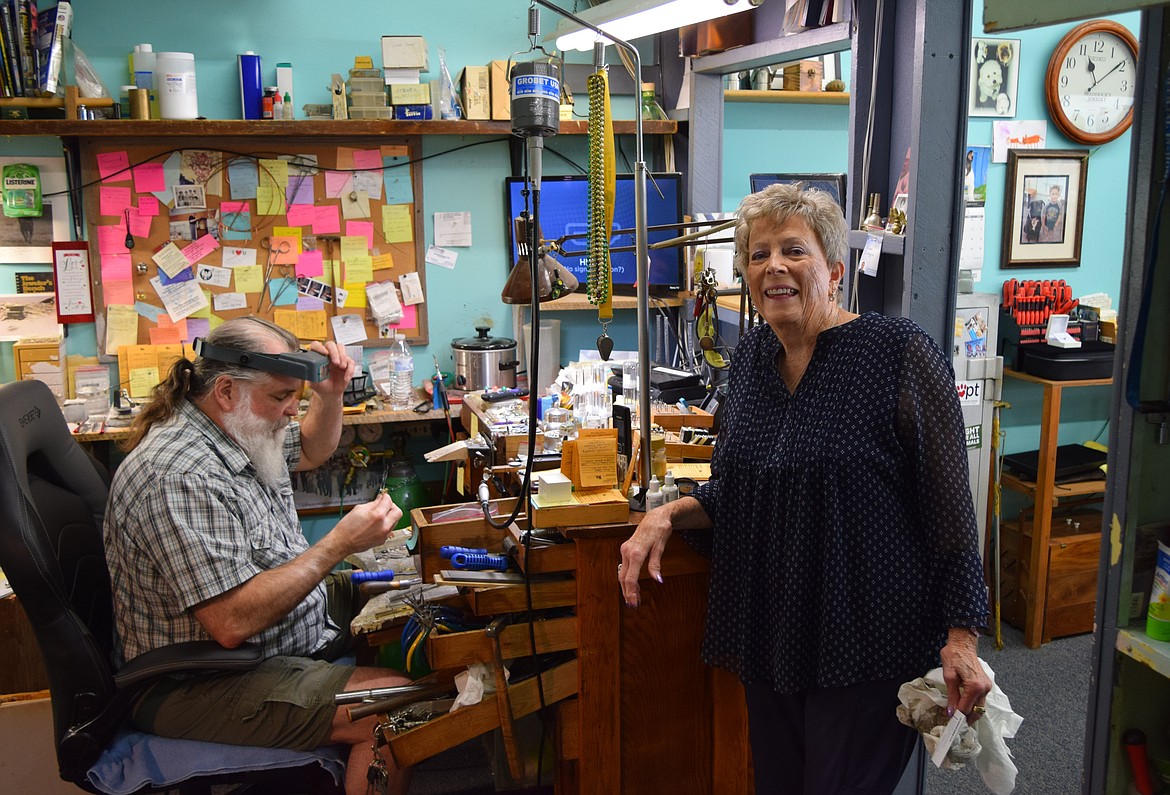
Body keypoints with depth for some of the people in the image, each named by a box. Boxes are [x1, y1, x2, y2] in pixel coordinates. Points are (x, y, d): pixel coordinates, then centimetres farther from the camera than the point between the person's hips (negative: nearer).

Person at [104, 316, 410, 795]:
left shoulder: (237, 428, 2)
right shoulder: (179, 476, -29)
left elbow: (311, 451, 23)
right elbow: (233, 623, -32)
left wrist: (331, 393, 2)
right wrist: (339, 545, -27)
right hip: (199, 686, -11)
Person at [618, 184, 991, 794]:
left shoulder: (900, 353, -14)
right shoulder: (752, 355, 4)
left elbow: (948, 502, -11)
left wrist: (961, 636, -13)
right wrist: (668, 516, -5)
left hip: (865, 646, -6)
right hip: (769, 636, 6)